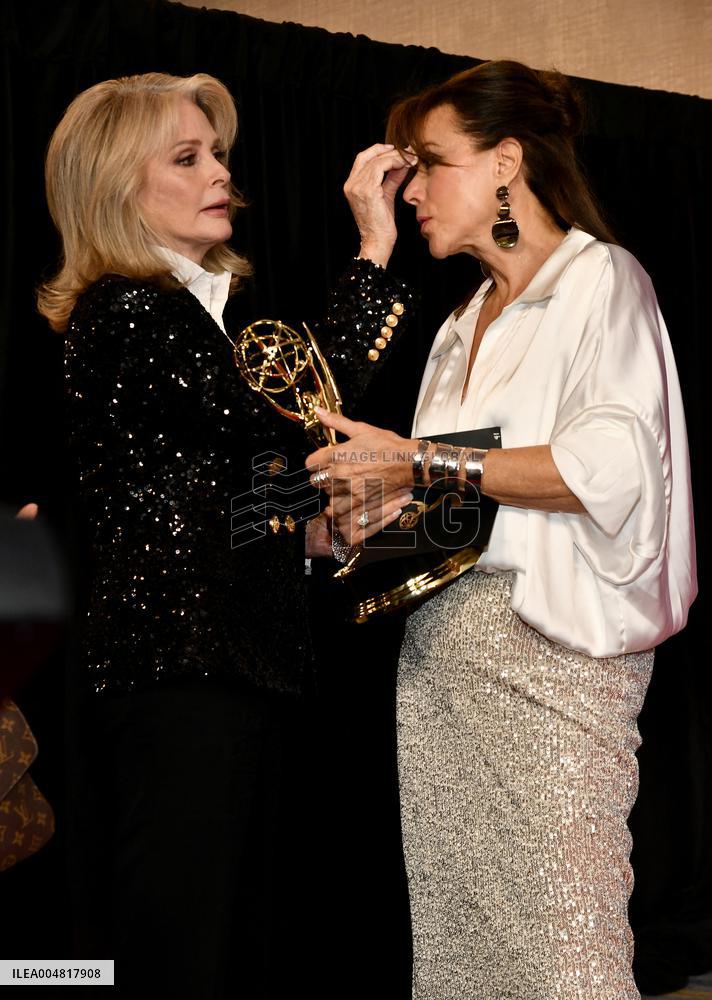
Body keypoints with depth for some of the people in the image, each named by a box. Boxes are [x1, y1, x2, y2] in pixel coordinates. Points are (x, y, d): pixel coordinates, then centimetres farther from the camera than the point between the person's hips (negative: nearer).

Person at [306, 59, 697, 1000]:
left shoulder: (599, 278, 1)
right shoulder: (466, 321, 25)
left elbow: (612, 466, -15)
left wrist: (420, 463, -14)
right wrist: (374, 507, 7)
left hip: (546, 640, -7)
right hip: (437, 636, 7)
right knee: (451, 921, 3)